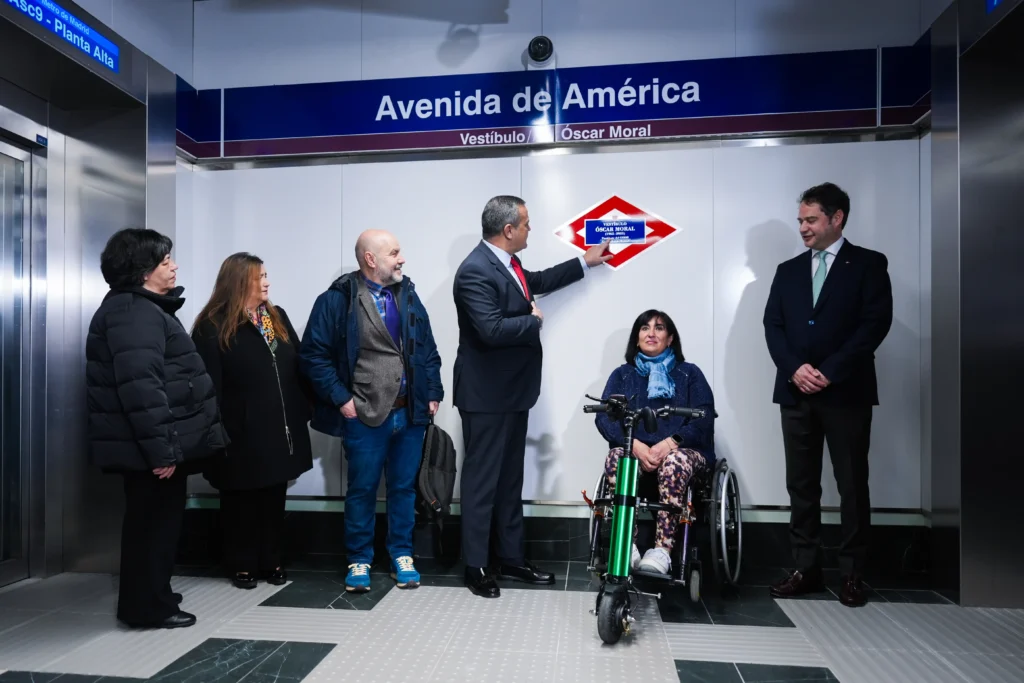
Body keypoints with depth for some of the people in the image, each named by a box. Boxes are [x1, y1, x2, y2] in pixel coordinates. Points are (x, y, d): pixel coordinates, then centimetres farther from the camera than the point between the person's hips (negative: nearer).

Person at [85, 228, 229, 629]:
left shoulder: (143, 309, 17)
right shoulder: (134, 313, -18)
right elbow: (140, 388, -27)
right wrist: (160, 448, -26)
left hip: (154, 444, 11)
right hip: (151, 448, -11)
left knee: (152, 521, 19)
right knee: (154, 521, 1)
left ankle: (149, 598, 32)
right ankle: (149, 608, 14)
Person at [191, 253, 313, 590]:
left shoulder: (277, 316, 10)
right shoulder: (213, 326, -7)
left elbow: (299, 364, 10)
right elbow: (209, 383, -12)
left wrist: (304, 409, 5)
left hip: (280, 428, 5)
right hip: (241, 432, -5)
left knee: (274, 498, 14)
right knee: (241, 500, 9)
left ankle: (272, 561, 26)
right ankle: (242, 564, 23)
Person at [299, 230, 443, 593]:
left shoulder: (407, 294, 8)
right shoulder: (338, 299, -8)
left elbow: (428, 348, 11)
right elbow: (313, 355, -8)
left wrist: (432, 393, 6)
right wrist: (340, 398, -11)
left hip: (410, 412, 4)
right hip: (364, 415, -4)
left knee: (404, 488, 13)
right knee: (362, 490, 9)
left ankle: (402, 557, 29)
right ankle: (359, 561, 26)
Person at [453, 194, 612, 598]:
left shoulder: (506, 263, 8)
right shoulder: (475, 271, -21)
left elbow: (538, 281, 27)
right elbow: (492, 329, -31)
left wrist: (585, 262, 33)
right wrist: (534, 321, -13)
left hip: (513, 390, 10)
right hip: (485, 395, -9)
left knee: (510, 479, 16)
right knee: (482, 480, 3)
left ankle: (511, 559, 29)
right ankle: (476, 566, 18)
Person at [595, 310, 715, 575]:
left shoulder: (690, 373, 15)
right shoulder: (622, 374, 17)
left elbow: (704, 419, 0)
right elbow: (604, 417, 2)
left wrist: (669, 443, -18)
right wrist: (636, 445, -17)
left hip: (682, 450, -1)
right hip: (635, 450, 1)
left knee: (674, 463, -36)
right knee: (615, 458, -32)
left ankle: (662, 551, -38)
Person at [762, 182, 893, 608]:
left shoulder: (869, 264, 3)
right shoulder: (788, 270, 14)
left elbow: (876, 323, -8)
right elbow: (773, 325, 6)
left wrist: (829, 371, -15)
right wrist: (795, 368, -11)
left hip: (846, 392, -3)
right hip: (796, 393, 4)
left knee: (852, 486, 5)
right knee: (801, 486, 7)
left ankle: (852, 573, 18)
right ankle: (806, 569, 17)